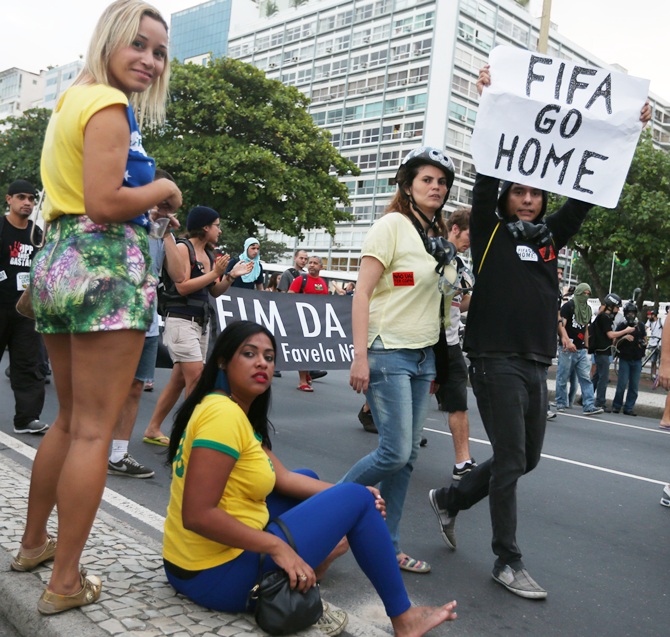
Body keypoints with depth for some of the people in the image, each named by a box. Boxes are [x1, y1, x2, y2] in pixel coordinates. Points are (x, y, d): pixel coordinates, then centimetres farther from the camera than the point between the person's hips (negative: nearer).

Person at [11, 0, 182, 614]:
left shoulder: (68, 102, 22)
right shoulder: (110, 105, -8)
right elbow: (105, 204, -19)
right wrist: (164, 189, -4)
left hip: (55, 259, 10)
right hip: (105, 264, -10)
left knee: (69, 419, 20)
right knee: (94, 429, -5)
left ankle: (34, 542, 32)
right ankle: (66, 582, 3)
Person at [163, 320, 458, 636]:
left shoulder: (238, 412, 9)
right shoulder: (223, 414, -22)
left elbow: (282, 478, 7)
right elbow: (197, 515, -28)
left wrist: (343, 492, -2)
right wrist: (276, 547, -22)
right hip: (218, 575, -10)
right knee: (357, 499, -4)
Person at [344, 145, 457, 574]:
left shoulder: (438, 236, 14)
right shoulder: (392, 225, -7)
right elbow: (362, 292, -13)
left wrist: (432, 364, 16)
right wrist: (360, 357, -20)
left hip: (423, 357, 7)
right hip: (389, 354, -7)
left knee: (408, 456, 8)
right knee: (395, 453, -10)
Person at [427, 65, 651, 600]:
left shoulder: (551, 235, 12)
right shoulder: (490, 232, -2)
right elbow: (487, 175, -13)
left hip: (536, 364, 7)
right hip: (496, 360, -6)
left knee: (526, 459, 14)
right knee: (511, 460, -2)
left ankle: (450, 499, 33)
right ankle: (508, 561, 13)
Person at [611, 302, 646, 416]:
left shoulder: (640, 325, 9)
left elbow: (645, 339, 20)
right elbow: (615, 344, 1)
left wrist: (644, 344, -4)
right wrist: (624, 337, -17)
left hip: (637, 360, 3)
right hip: (625, 359, -3)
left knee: (634, 386, 2)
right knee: (622, 384, -8)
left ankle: (628, 408, 9)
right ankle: (616, 406, 4)